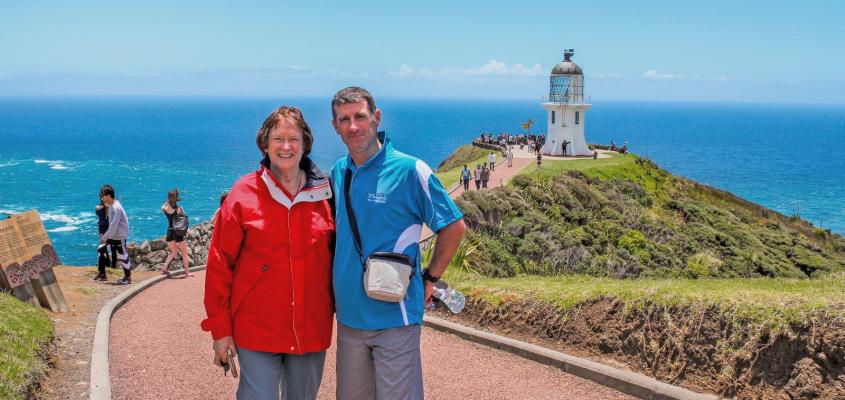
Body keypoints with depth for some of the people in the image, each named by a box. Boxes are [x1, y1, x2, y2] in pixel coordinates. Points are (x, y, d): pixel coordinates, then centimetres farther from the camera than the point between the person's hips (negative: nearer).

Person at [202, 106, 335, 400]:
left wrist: (342, 308, 4)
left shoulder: (324, 194, 3)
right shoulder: (244, 194, -4)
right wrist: (220, 328, -5)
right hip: (256, 331, -3)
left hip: (312, 330, 3)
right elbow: (220, 263, -3)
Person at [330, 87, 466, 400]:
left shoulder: (410, 170, -12)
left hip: (394, 317, -6)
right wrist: (337, 293, 15)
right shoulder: (337, 172, 7)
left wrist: (429, 280, -4)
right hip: (348, 315, 6)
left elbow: (454, 227, -5)